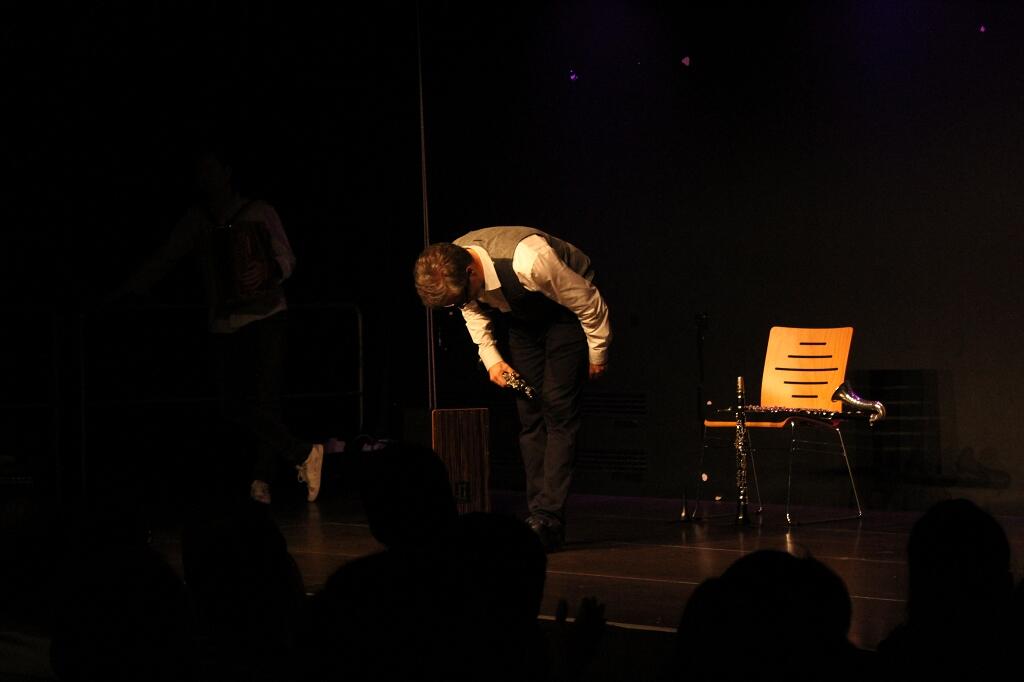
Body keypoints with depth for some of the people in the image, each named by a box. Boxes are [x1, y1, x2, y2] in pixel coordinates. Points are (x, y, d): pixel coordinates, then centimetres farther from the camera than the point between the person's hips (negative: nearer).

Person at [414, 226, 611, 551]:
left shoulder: (528, 262, -42)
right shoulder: (450, 272, -22)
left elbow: (589, 303, -26)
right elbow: (474, 310, 4)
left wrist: (597, 354, -13)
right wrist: (490, 358, -9)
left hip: (566, 311, -6)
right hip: (523, 316, 6)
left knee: (558, 409, -15)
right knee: (528, 413, 0)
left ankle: (548, 520, -19)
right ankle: (538, 514, 2)